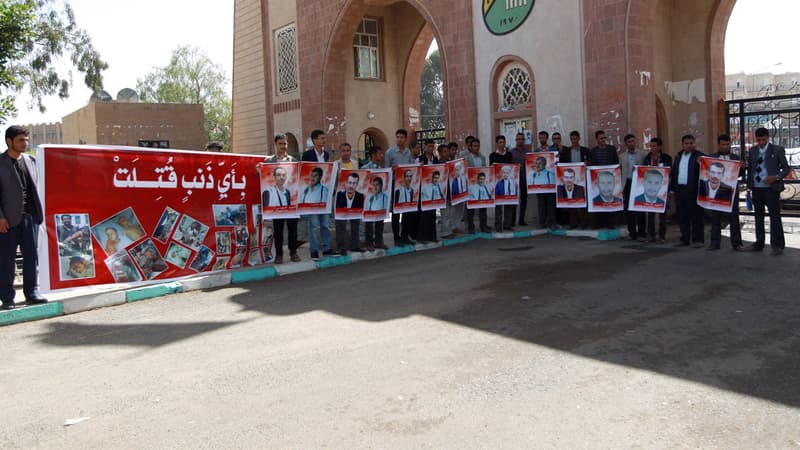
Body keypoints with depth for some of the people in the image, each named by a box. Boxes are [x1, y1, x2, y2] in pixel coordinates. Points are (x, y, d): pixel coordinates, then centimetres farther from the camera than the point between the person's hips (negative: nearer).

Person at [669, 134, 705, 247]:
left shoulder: (699, 156, -2)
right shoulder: (678, 156, 17)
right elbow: (673, 173, 20)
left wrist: (700, 165, -31)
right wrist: (672, 188, 16)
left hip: (693, 190, -6)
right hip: (679, 190, 6)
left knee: (695, 216, -1)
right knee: (682, 216, 9)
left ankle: (697, 239, 4)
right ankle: (685, 239, 16)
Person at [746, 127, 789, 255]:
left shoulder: (777, 150, -1)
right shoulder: (752, 151, 10)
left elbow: (786, 168, 1)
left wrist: (776, 177, -17)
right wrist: (749, 187, 10)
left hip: (771, 188, -4)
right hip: (756, 188, 4)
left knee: (775, 216, -3)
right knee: (758, 216, 10)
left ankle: (777, 245, 1)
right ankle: (759, 243, 19)